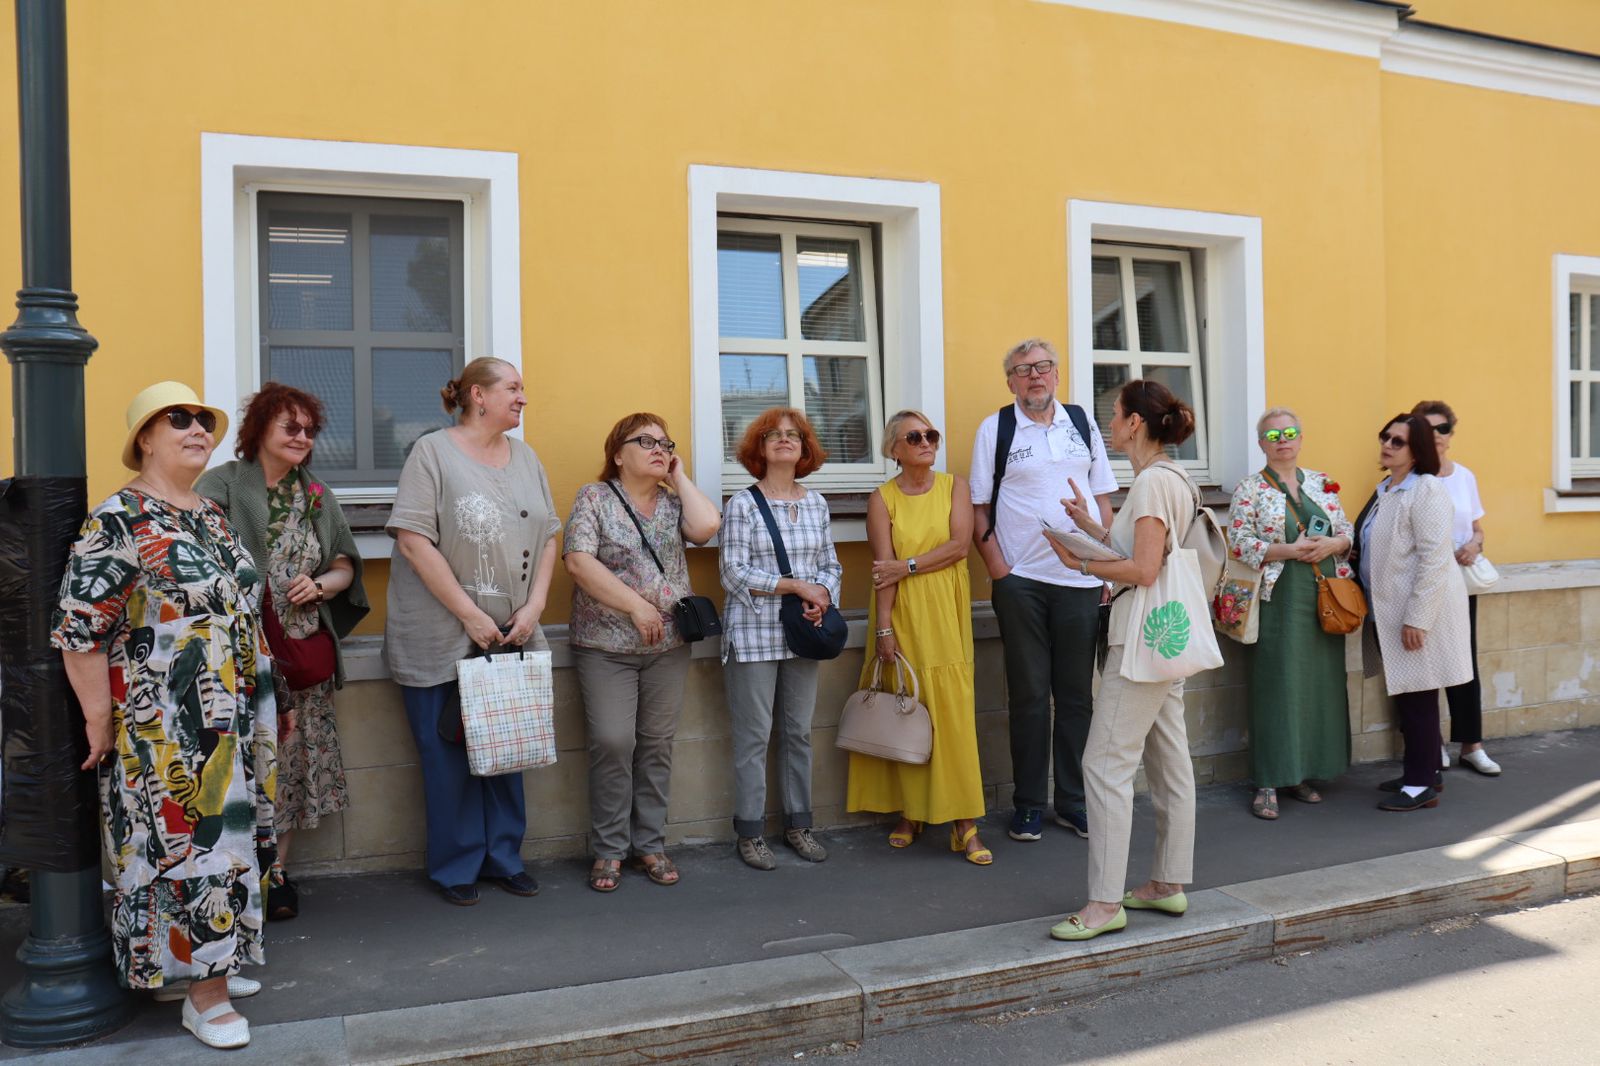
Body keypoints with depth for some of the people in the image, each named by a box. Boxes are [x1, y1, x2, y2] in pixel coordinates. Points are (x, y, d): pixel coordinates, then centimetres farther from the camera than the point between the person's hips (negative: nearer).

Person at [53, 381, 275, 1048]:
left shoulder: (211, 515, 11)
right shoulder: (118, 523, -14)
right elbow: (78, 631, -16)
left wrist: (264, 707, 19)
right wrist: (100, 720, -13)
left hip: (231, 724, 8)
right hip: (165, 735, -8)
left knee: (222, 841, 16)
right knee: (183, 847, 1)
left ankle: (208, 963, 32)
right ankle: (203, 995, 14)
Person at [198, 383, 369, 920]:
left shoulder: (317, 497, 14)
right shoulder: (220, 486, -3)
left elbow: (345, 567, 16)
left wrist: (319, 585, -3)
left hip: (304, 656, 5)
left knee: (292, 759, 9)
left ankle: (276, 871, 20)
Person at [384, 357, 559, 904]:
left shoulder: (526, 458, 10)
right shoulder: (433, 452, -7)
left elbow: (547, 537, 10)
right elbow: (414, 540, -15)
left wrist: (534, 606, -4)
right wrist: (470, 616, -16)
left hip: (511, 637, 5)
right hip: (442, 641, -5)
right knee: (449, 753, 4)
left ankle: (503, 856, 27)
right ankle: (457, 867, 21)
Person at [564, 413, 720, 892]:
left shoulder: (673, 502, 11)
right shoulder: (594, 497, 0)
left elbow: (707, 526, -11)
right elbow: (579, 561, -11)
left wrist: (679, 477, 1)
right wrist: (636, 605, -14)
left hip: (668, 646, 4)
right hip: (606, 647, -3)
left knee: (657, 744, 7)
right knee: (612, 742, -8)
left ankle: (650, 843, 19)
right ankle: (609, 848, 7)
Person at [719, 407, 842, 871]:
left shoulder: (816, 503, 10)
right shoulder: (741, 504, -3)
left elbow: (831, 564, 13)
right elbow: (733, 572, -10)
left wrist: (822, 597, -9)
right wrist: (797, 585, -13)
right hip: (754, 634, -4)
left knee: (800, 732, 10)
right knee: (753, 736, 1)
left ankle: (798, 824, 24)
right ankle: (750, 833, 13)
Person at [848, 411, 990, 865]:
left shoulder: (954, 486, 6)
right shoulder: (882, 498, 1)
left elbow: (960, 544, -6)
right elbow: (882, 569, -6)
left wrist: (908, 566, -11)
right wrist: (884, 628, -11)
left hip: (945, 614, 1)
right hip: (901, 615, 0)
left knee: (953, 712, -4)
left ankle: (964, 823, 1)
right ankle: (910, 813, 16)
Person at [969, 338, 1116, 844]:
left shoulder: (1082, 422, 10)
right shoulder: (994, 428, 2)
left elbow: (1103, 497, 12)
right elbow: (979, 508, 1)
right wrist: (998, 570, -8)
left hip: (1080, 578, 3)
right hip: (1020, 579, -2)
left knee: (1077, 693, 8)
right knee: (1029, 695, 4)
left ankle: (1073, 801, 20)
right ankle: (1027, 804, 16)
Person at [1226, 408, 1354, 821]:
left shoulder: (1322, 483, 14)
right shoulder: (1250, 488, -1)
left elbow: (1347, 531, 14)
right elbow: (1238, 543, -9)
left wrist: (1333, 544, -8)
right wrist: (1289, 550, -17)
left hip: (1325, 598, 5)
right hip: (1279, 600, -5)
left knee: (1322, 682, 6)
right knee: (1277, 685, -5)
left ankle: (1303, 772, 18)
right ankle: (1269, 782, 1)